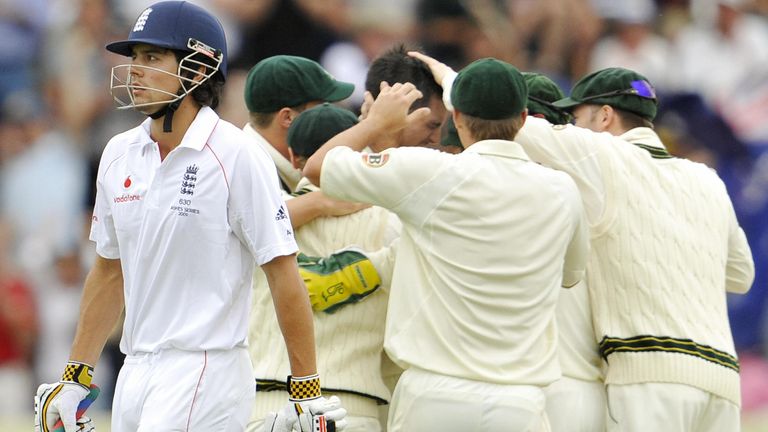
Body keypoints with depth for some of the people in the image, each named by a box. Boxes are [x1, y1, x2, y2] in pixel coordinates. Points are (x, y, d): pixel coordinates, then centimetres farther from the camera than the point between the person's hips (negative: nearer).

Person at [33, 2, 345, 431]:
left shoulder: (238, 157, -9)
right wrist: (75, 378, 18)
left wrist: (308, 394, -11)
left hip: (206, 372, -7)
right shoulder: (120, 154, 10)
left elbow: (284, 274, -9)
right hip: (135, 373, 7)